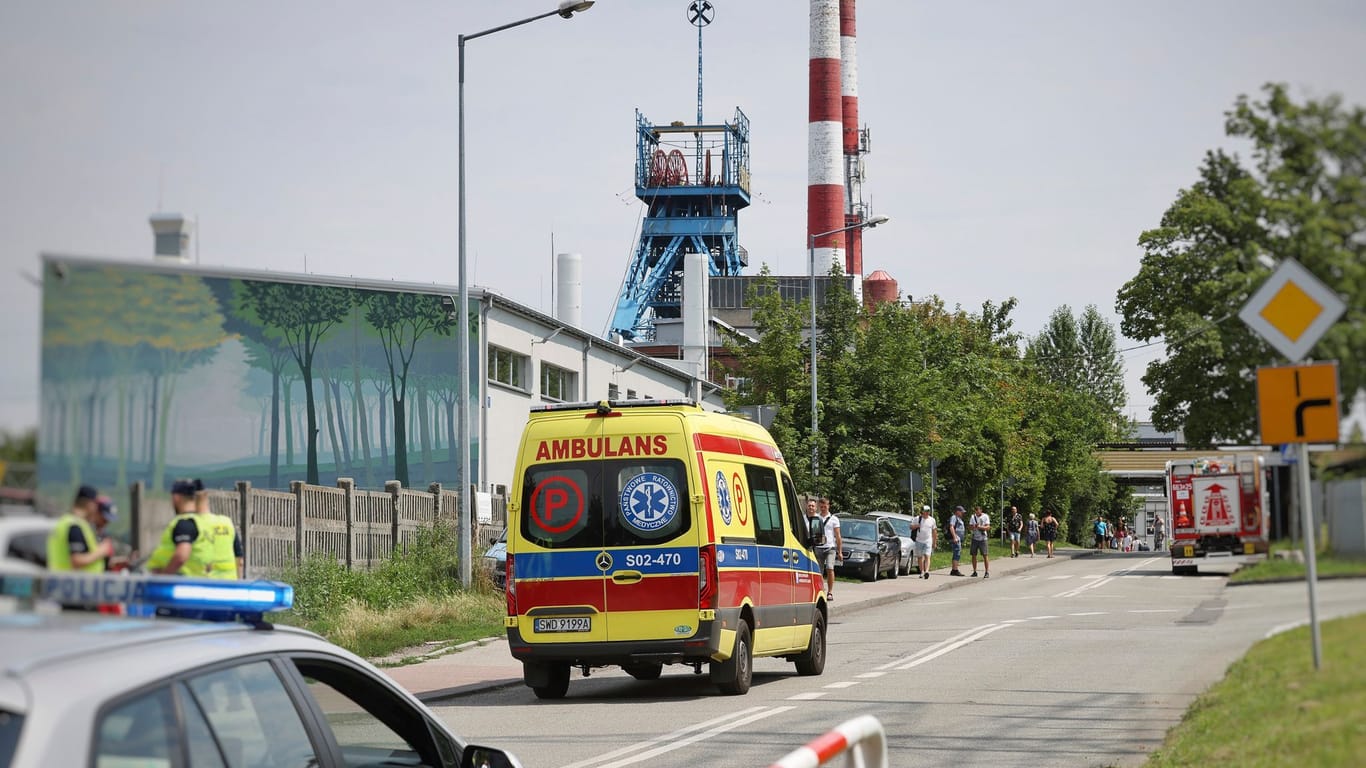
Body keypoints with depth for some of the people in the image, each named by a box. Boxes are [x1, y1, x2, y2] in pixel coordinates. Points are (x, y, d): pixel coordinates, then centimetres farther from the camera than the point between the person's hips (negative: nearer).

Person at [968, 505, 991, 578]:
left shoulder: (985, 516, -3)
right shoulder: (973, 517, 8)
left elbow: (988, 527, -10)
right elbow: (969, 527, 7)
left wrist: (980, 527, -25)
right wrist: (973, 527, -15)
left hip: (982, 538, -4)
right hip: (974, 538, 4)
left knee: (985, 555, -8)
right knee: (974, 555, 4)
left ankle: (987, 572, -6)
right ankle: (974, 571, 13)